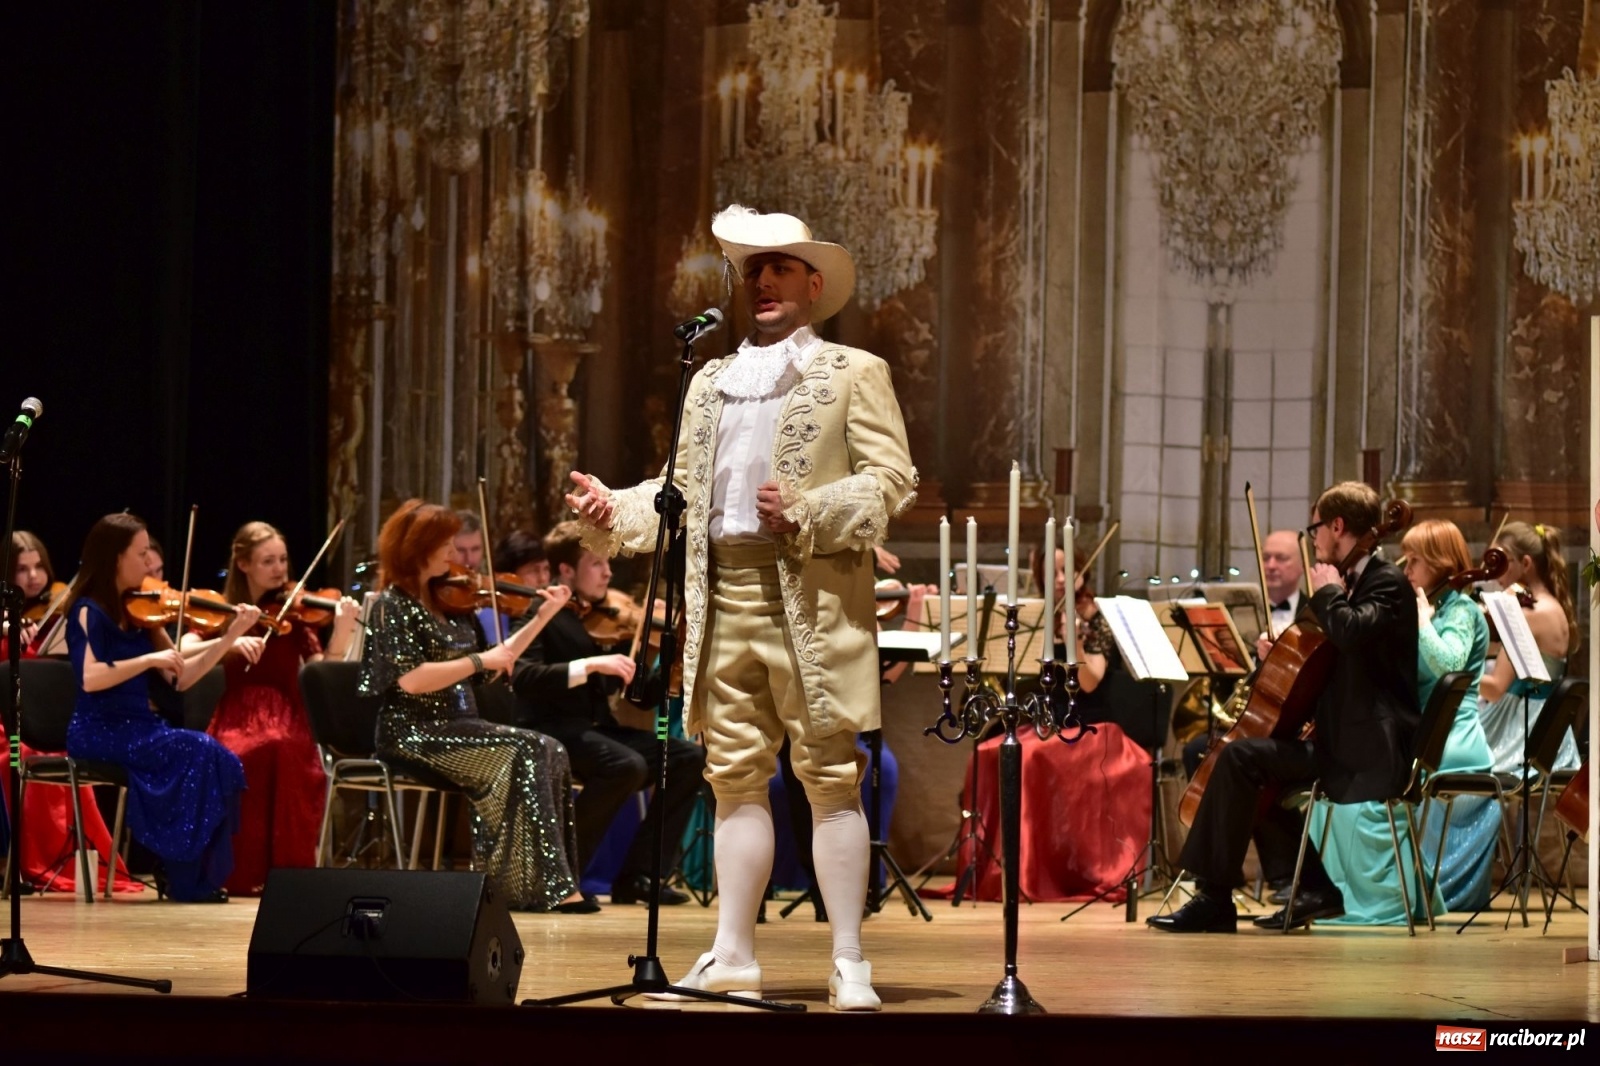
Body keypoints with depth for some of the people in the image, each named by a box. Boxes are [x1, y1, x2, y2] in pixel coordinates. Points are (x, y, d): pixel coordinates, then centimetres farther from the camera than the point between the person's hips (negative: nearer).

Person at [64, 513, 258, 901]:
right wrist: (149, 659, -21)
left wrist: (230, 637, 5)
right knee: (198, 752, -25)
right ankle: (187, 879, -17)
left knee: (222, 762, -17)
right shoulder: (88, 611, -8)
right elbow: (90, 678, -24)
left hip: (138, 727, 7)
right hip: (100, 731, -7)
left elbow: (181, 679, 12)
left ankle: (204, 875, -14)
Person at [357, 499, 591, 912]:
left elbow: (490, 668, 18)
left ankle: (555, 882, -20)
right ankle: (551, 887, -24)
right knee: (521, 751, -25)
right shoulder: (392, 606, -7)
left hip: (457, 727, 7)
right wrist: (479, 660, -18)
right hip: (416, 734, -7)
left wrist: (542, 618, 14)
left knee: (549, 751, -15)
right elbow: (409, 678, -20)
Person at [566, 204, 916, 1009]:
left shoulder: (853, 374, 5)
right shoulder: (711, 383, 21)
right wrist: (612, 511, 2)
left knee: (830, 776, -6)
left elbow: (890, 479, -4)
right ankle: (732, 961, 10)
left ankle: (849, 965, -5)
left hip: (811, 599, -5)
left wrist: (807, 514, -17)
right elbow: (682, 489, 19)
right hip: (723, 598, 5)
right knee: (737, 779, 7)